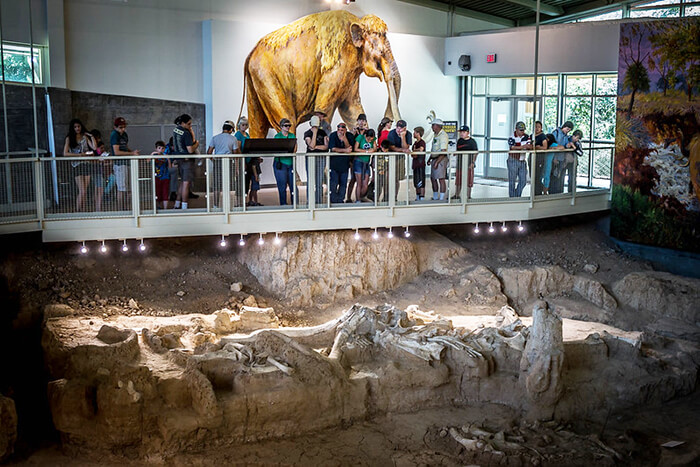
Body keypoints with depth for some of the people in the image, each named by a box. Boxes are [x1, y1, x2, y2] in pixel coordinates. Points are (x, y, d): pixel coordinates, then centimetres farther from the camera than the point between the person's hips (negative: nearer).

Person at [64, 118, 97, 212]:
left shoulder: (85, 137, 12)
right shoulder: (69, 138, 1)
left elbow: (94, 147, 2)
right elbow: (65, 153, -7)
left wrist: (91, 136, 1)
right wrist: (79, 154, -14)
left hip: (87, 165, 4)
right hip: (77, 165, -4)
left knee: (84, 192, 4)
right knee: (82, 191, -12)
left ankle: (82, 211, 9)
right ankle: (78, 211, -5)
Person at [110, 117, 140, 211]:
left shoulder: (124, 135, 15)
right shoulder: (114, 135, -11)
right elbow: (116, 152, -18)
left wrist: (133, 151, 5)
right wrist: (132, 153, -16)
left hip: (125, 163, 9)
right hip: (119, 163, -9)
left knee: (124, 188, 12)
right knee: (121, 189, -9)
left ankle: (123, 209, 17)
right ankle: (120, 210, -7)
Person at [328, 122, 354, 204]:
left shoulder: (350, 136, -5)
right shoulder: (333, 135, -10)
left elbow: (349, 149, -13)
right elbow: (333, 148, -17)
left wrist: (345, 140, -29)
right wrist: (345, 150, -23)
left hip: (345, 162, 2)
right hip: (334, 162, -2)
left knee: (343, 182, 6)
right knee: (334, 182, -7)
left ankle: (340, 199, 16)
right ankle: (333, 200, 0)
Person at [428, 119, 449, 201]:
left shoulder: (443, 136, -15)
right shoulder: (435, 135, 16)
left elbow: (443, 152, -20)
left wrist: (437, 162, -22)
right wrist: (430, 159, 20)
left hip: (441, 159, -10)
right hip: (434, 159, 10)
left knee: (441, 179, -7)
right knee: (433, 178, 13)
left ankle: (442, 199, -4)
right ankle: (435, 197, 23)